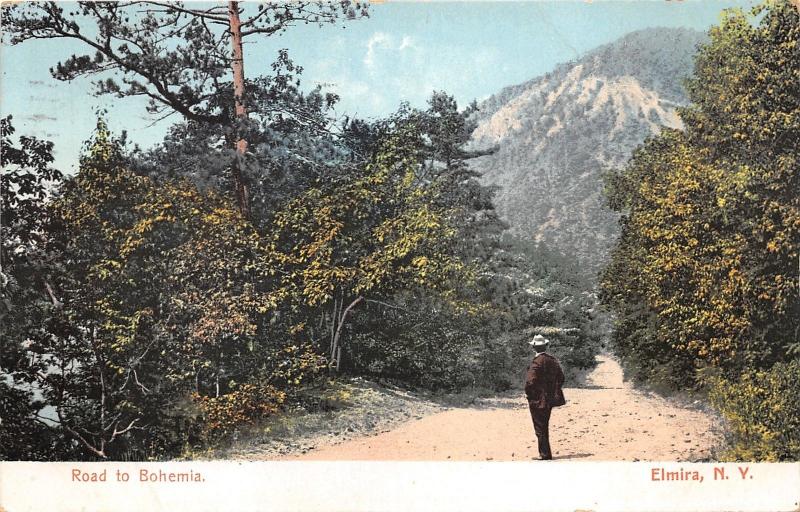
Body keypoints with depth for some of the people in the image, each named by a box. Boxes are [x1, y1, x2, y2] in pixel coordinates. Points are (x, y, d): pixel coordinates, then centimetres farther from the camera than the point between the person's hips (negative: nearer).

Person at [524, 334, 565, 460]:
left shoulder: (536, 362, -18)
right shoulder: (553, 360, 4)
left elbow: (531, 381, -22)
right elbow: (561, 378, 10)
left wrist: (528, 393, -6)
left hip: (537, 400, -7)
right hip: (550, 399, 7)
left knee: (540, 428, 1)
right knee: (544, 427, 18)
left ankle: (545, 454, 3)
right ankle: (544, 453, 26)